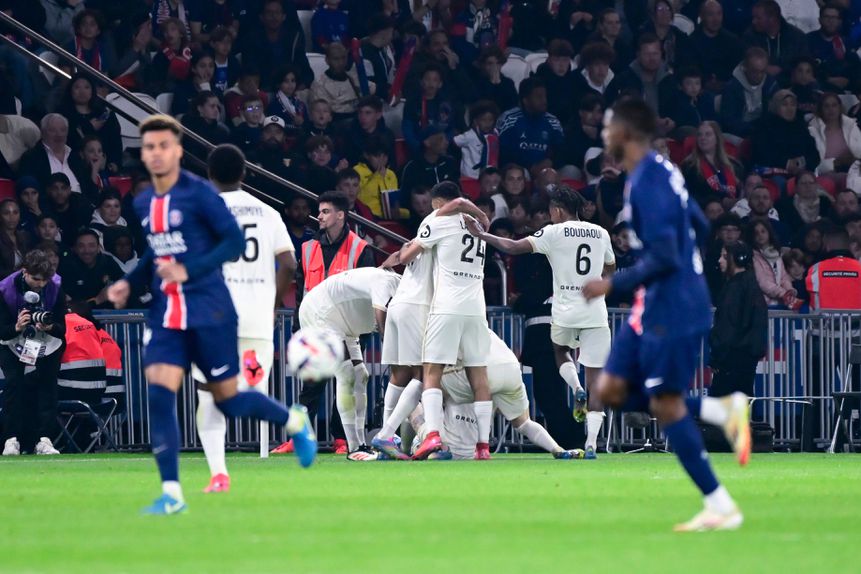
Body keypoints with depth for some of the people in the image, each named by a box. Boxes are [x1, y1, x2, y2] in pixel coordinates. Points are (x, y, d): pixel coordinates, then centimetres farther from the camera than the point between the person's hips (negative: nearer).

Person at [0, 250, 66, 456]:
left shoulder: (56, 287, -21)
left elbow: (62, 330, -15)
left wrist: (50, 327, -38)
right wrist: (17, 327, -40)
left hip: (47, 341, 1)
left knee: (48, 381, -15)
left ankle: (44, 439, -14)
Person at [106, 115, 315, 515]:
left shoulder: (199, 194, -11)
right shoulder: (143, 204, 9)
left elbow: (235, 241, -14)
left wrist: (189, 270, -23)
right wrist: (130, 282, 8)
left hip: (209, 313, -5)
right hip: (166, 316, 5)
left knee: (228, 400, 4)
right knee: (158, 394, -13)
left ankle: (295, 422, 34)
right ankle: (171, 493, -11)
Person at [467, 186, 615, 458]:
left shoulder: (554, 233, -4)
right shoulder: (600, 234, 9)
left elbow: (513, 247, -8)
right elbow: (610, 270, 24)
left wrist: (481, 235, 1)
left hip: (565, 312, -2)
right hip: (595, 313, 2)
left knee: (561, 351, 30)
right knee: (596, 377, 1)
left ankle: (577, 390, 0)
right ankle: (592, 443, -8)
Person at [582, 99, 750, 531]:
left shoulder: (647, 183, -20)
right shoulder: (660, 172, 10)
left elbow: (664, 257, -25)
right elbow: (699, 227, 20)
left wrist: (613, 284, -18)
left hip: (672, 310, -10)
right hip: (654, 307, 10)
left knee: (665, 405, -6)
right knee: (612, 390, 9)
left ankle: (720, 507, 0)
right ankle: (723, 412, 8)